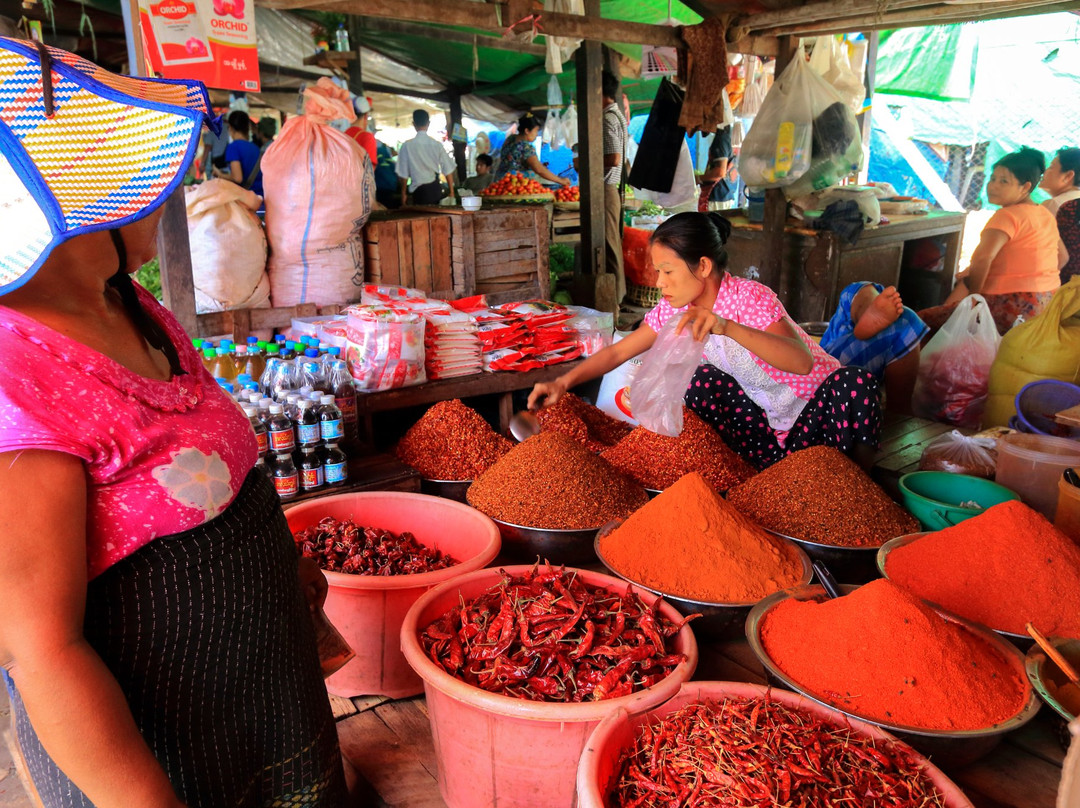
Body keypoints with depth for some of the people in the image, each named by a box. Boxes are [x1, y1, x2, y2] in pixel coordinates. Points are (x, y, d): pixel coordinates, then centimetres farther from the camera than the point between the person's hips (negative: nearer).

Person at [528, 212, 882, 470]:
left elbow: (802, 362, -42)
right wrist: (563, 382, -17)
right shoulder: (674, 311, -7)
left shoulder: (750, 297, -27)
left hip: (817, 408, -5)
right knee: (705, 382, -20)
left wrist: (727, 327, -55)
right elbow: (617, 352, -2)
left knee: (857, 382, -35)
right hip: (764, 421, 5)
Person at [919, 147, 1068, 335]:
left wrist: (974, 292, -14)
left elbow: (983, 257, -29)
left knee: (923, 319, -10)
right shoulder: (1046, 214, 15)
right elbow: (1062, 257, 27)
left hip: (1013, 308, -11)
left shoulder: (1008, 215, -14)